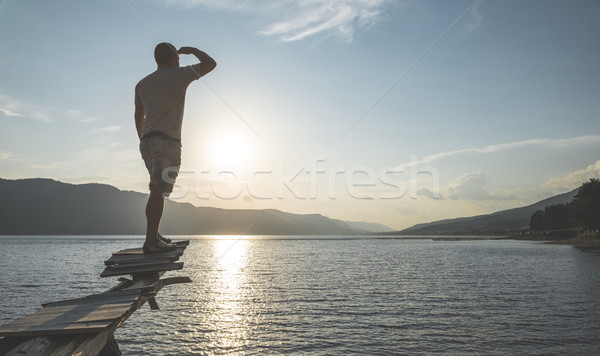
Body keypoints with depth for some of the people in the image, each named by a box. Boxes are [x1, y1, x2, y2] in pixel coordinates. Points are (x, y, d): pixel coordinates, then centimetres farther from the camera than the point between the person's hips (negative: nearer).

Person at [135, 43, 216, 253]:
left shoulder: (142, 84, 20)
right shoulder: (179, 76, 2)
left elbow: (138, 116, 22)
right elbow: (210, 64, 8)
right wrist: (193, 50, 23)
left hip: (147, 141, 7)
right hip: (167, 141, -7)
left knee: (159, 190, 15)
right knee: (158, 191, -11)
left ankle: (154, 235, 17)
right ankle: (151, 242, -12)